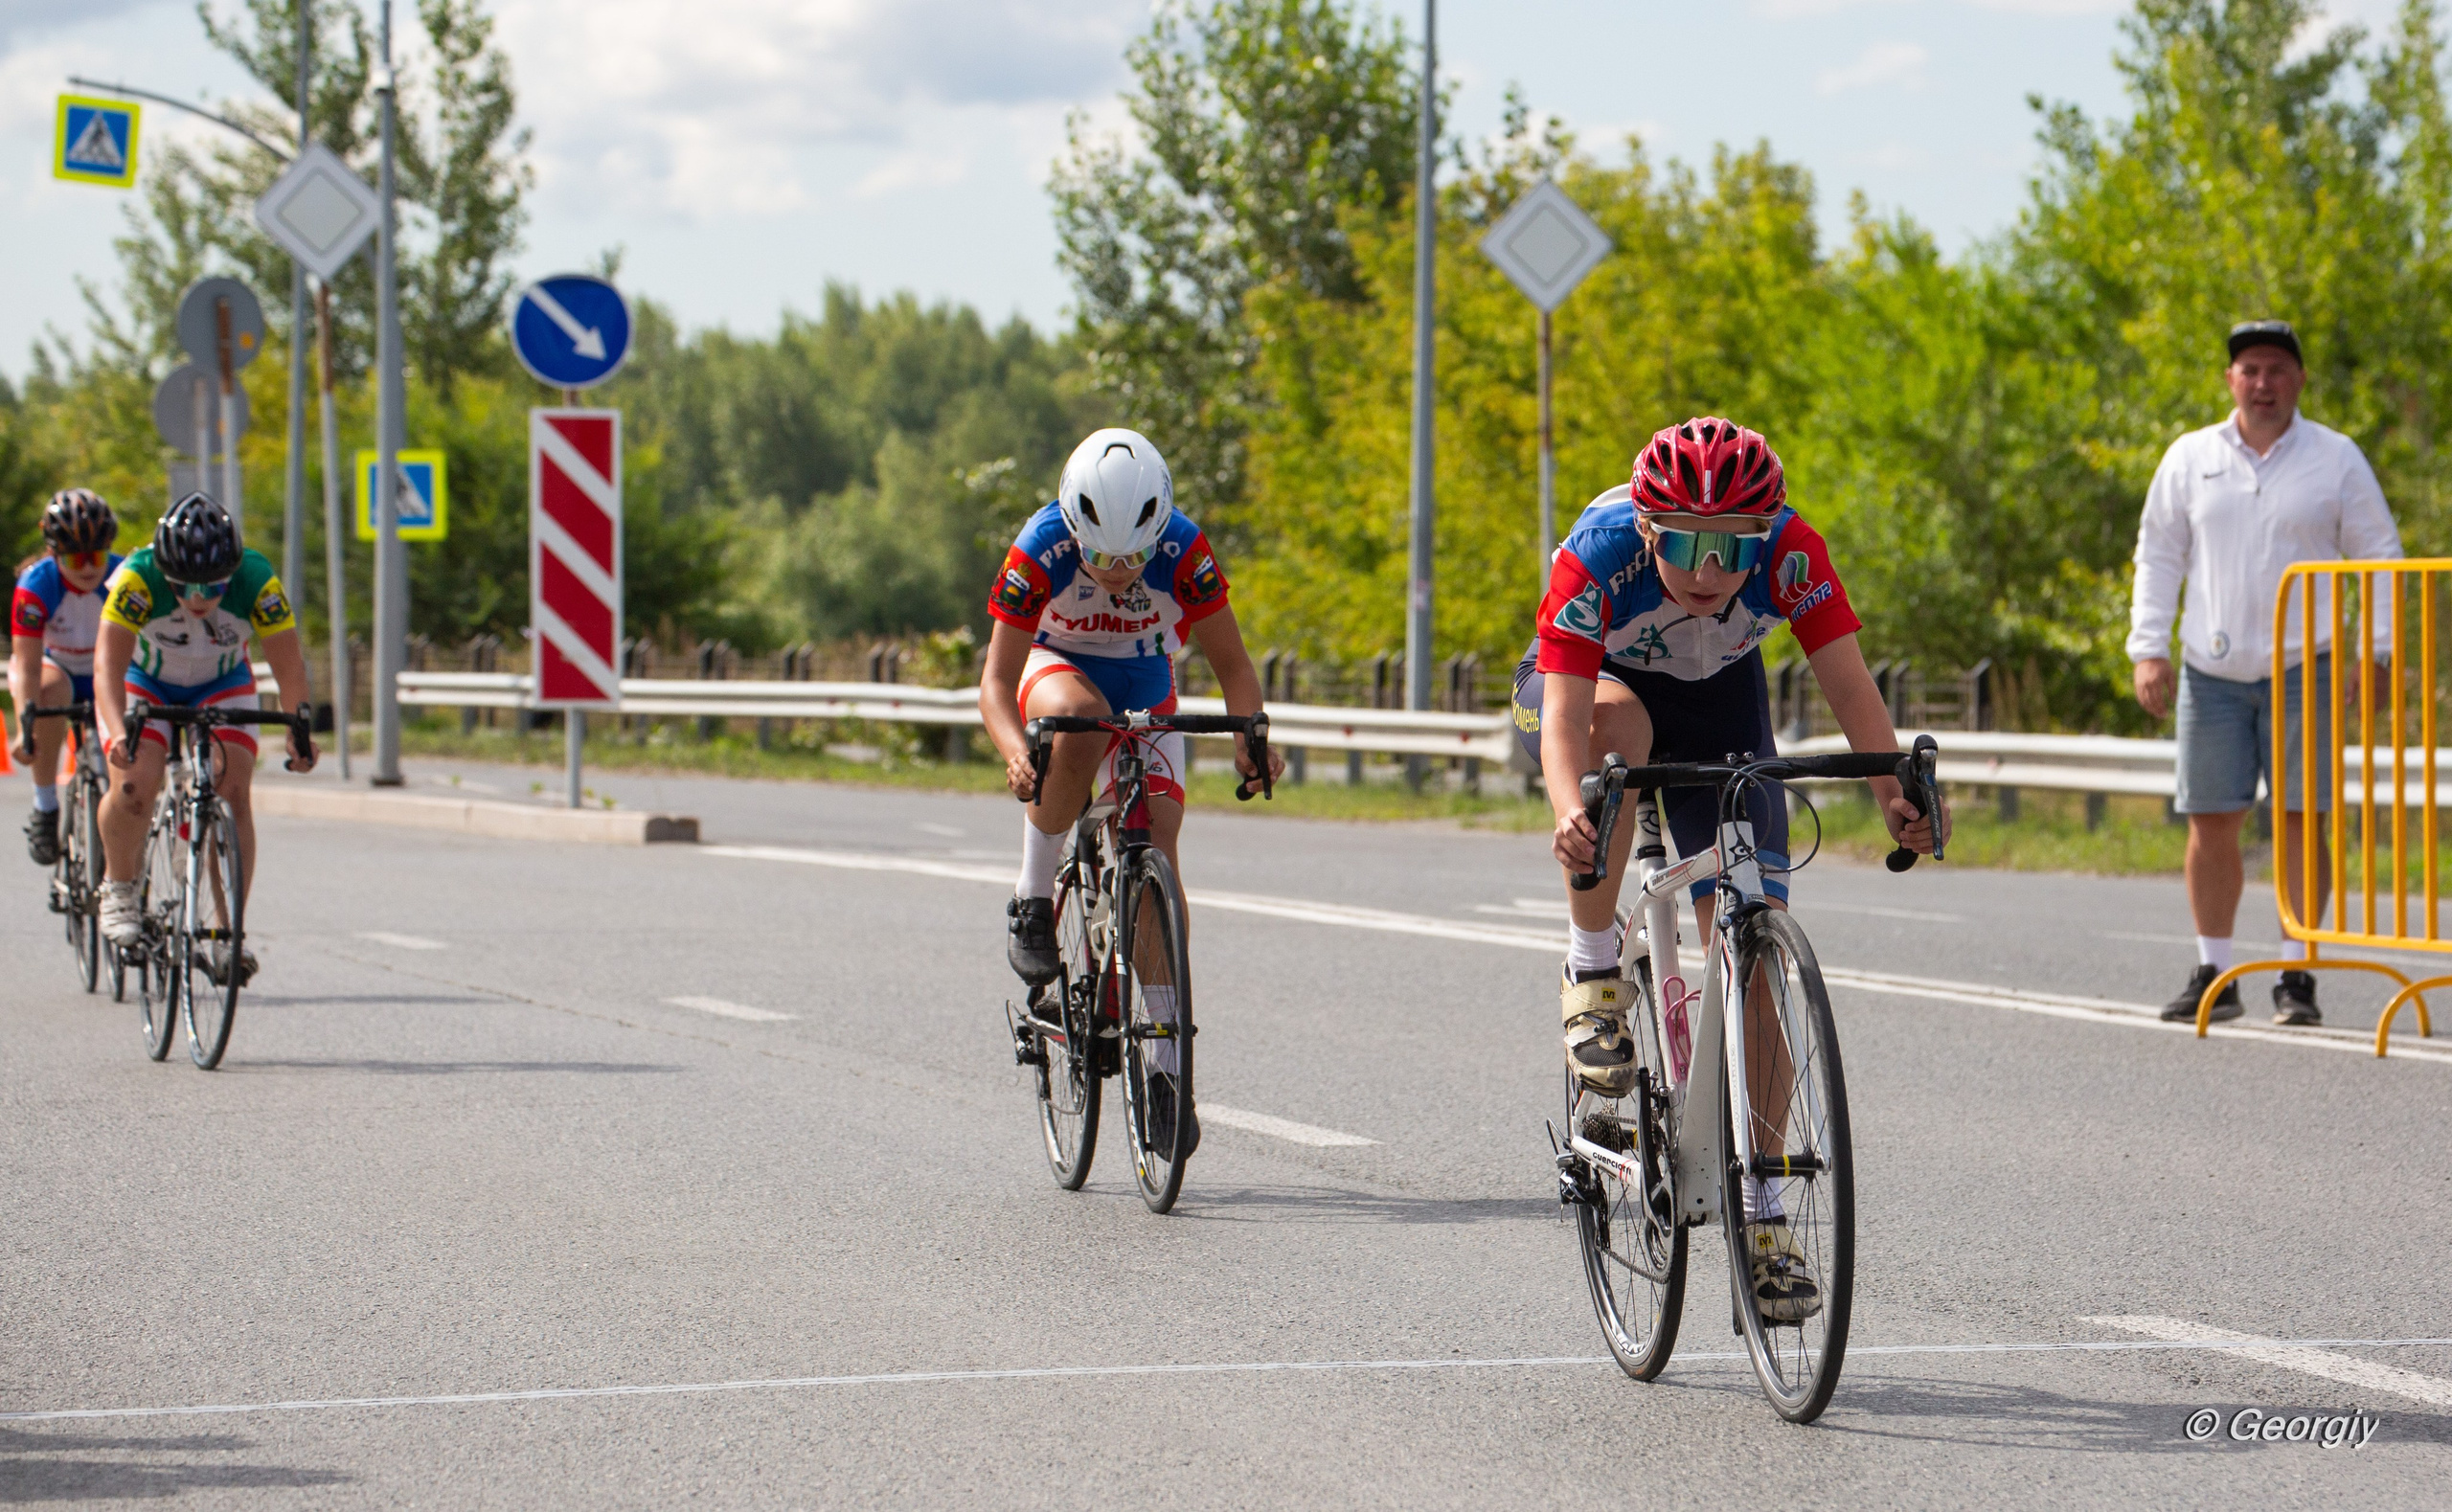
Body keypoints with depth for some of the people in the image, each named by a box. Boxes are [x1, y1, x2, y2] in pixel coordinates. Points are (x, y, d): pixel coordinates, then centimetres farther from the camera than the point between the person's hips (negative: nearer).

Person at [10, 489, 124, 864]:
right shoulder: (37, 585, -28)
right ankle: (45, 808, -23)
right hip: (56, 666, -1)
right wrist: (26, 727, -42)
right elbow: (27, 666, -30)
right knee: (49, 693, -37)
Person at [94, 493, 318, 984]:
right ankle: (119, 888, 3)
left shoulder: (257, 582, -30)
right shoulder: (137, 577, -35)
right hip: (144, 681, -1)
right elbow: (108, 662, -39)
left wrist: (300, 729, -43)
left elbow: (289, 666, -27)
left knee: (234, 793, -18)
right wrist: (118, 732, -55)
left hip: (222, 685, 1)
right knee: (134, 782, -24)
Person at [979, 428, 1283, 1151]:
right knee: (1081, 722, -38)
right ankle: (1033, 896, -19)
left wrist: (1249, 736, -40)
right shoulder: (1039, 551, -31)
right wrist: (1016, 750, -48)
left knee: (1155, 845, -16)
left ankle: (1163, 1059, -11)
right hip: (1056, 667, -1)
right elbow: (997, 679, -29)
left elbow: (1231, 664, -20)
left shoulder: (1185, 553, -28)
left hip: (1144, 687, 1)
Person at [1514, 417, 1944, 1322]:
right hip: (1587, 684, -2)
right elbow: (1566, 713, -42)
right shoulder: (1599, 557, -36)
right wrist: (1568, 814, -62)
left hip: (1717, 701, 2)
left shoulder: (1791, 553, -31)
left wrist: (1894, 792, -52)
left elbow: (1846, 679, -35)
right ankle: (1592, 973, -21)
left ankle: (1760, 1212, 0)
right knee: (1619, 728, -41)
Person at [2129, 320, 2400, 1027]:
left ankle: (2296, 977, 0)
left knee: (2299, 819, -5)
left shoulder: (2336, 459, 4)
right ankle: (2213, 975, 10)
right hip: (2213, 672, 2)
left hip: (2304, 671, -2)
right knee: (2210, 822, 1)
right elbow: (2158, 556, 12)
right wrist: (2148, 650, 2)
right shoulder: (2190, 458, 8)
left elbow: (2378, 557, 6)